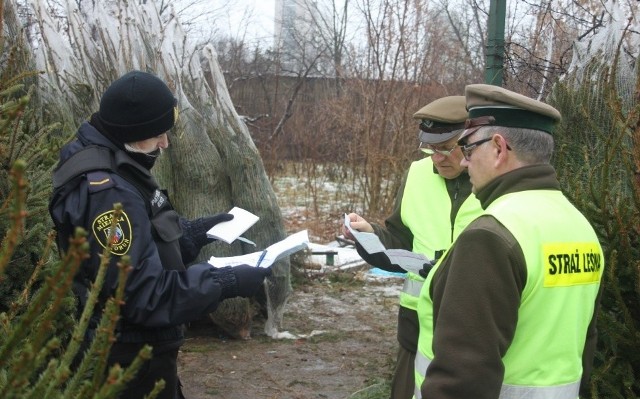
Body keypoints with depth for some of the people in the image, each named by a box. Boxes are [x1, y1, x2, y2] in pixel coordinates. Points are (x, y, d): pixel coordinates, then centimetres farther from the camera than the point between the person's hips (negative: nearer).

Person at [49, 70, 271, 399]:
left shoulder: (112, 169, 5)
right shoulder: (105, 191, -28)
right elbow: (143, 294, -29)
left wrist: (199, 230, 8)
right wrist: (228, 283, -26)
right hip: (131, 359, -10)